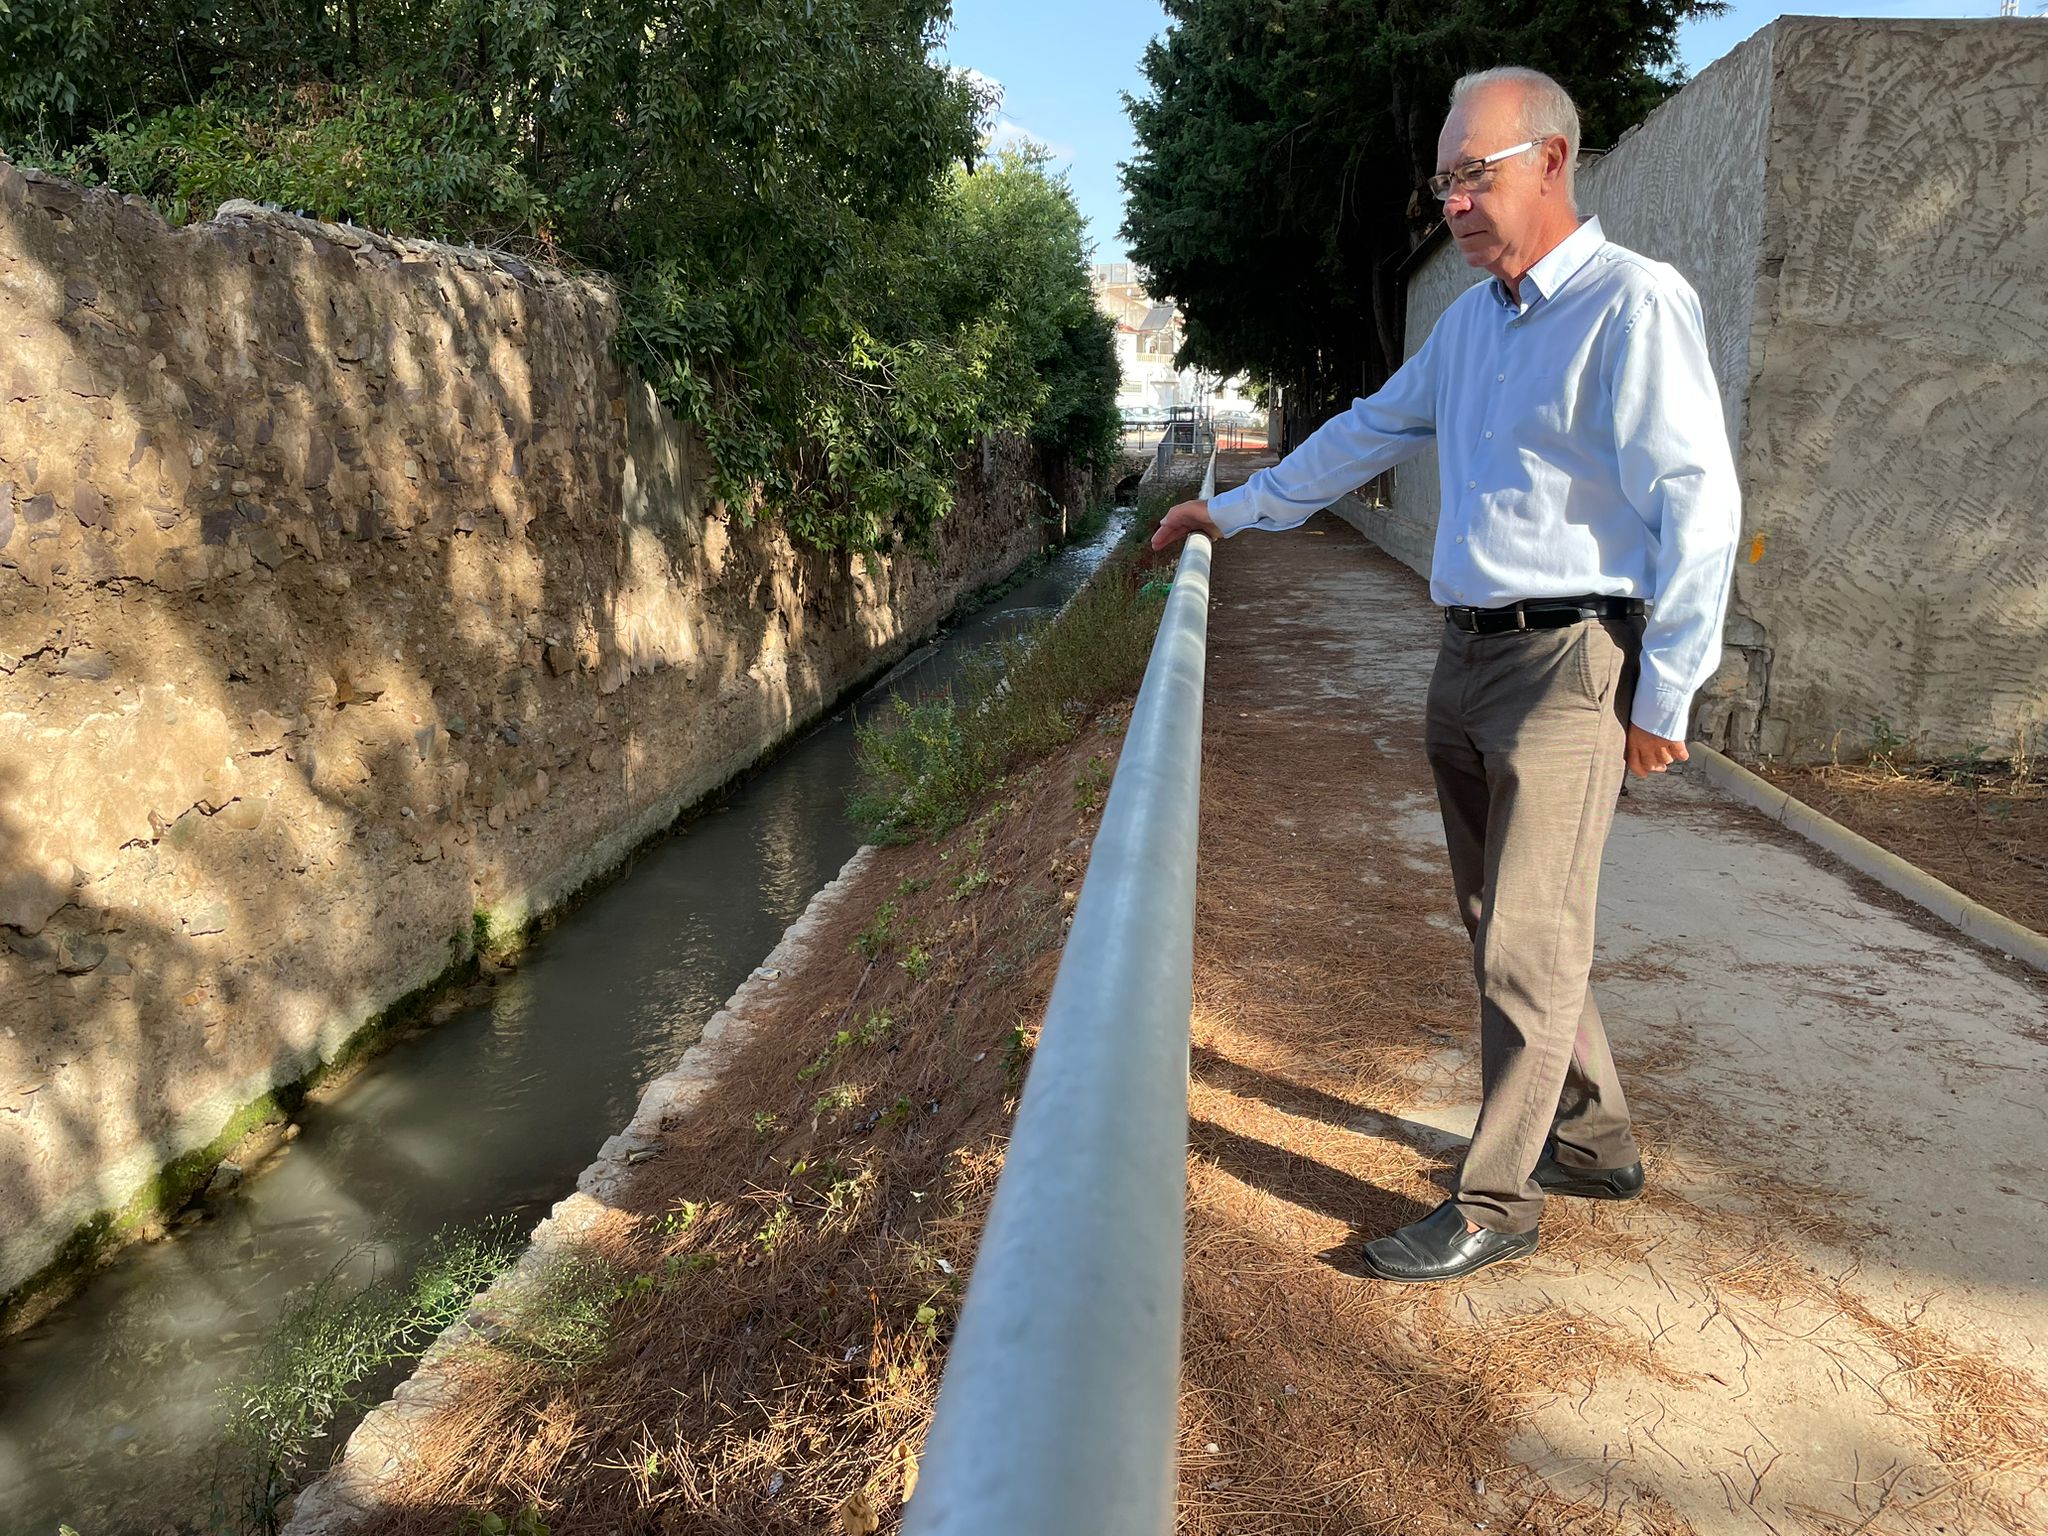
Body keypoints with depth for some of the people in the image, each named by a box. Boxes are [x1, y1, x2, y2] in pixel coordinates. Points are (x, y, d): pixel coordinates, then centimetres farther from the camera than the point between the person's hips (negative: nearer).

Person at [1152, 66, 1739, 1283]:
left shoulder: (1633, 305, -10)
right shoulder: (1471, 322, 15)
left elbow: (1700, 504, -14)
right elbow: (1367, 435, 25)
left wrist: (1664, 697, -15)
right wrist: (1231, 512, 28)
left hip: (1567, 664, -8)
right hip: (1467, 659, 8)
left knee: (1526, 944, -3)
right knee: (1504, 922, 14)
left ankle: (1496, 1204, 10)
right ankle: (1594, 1141, 31)